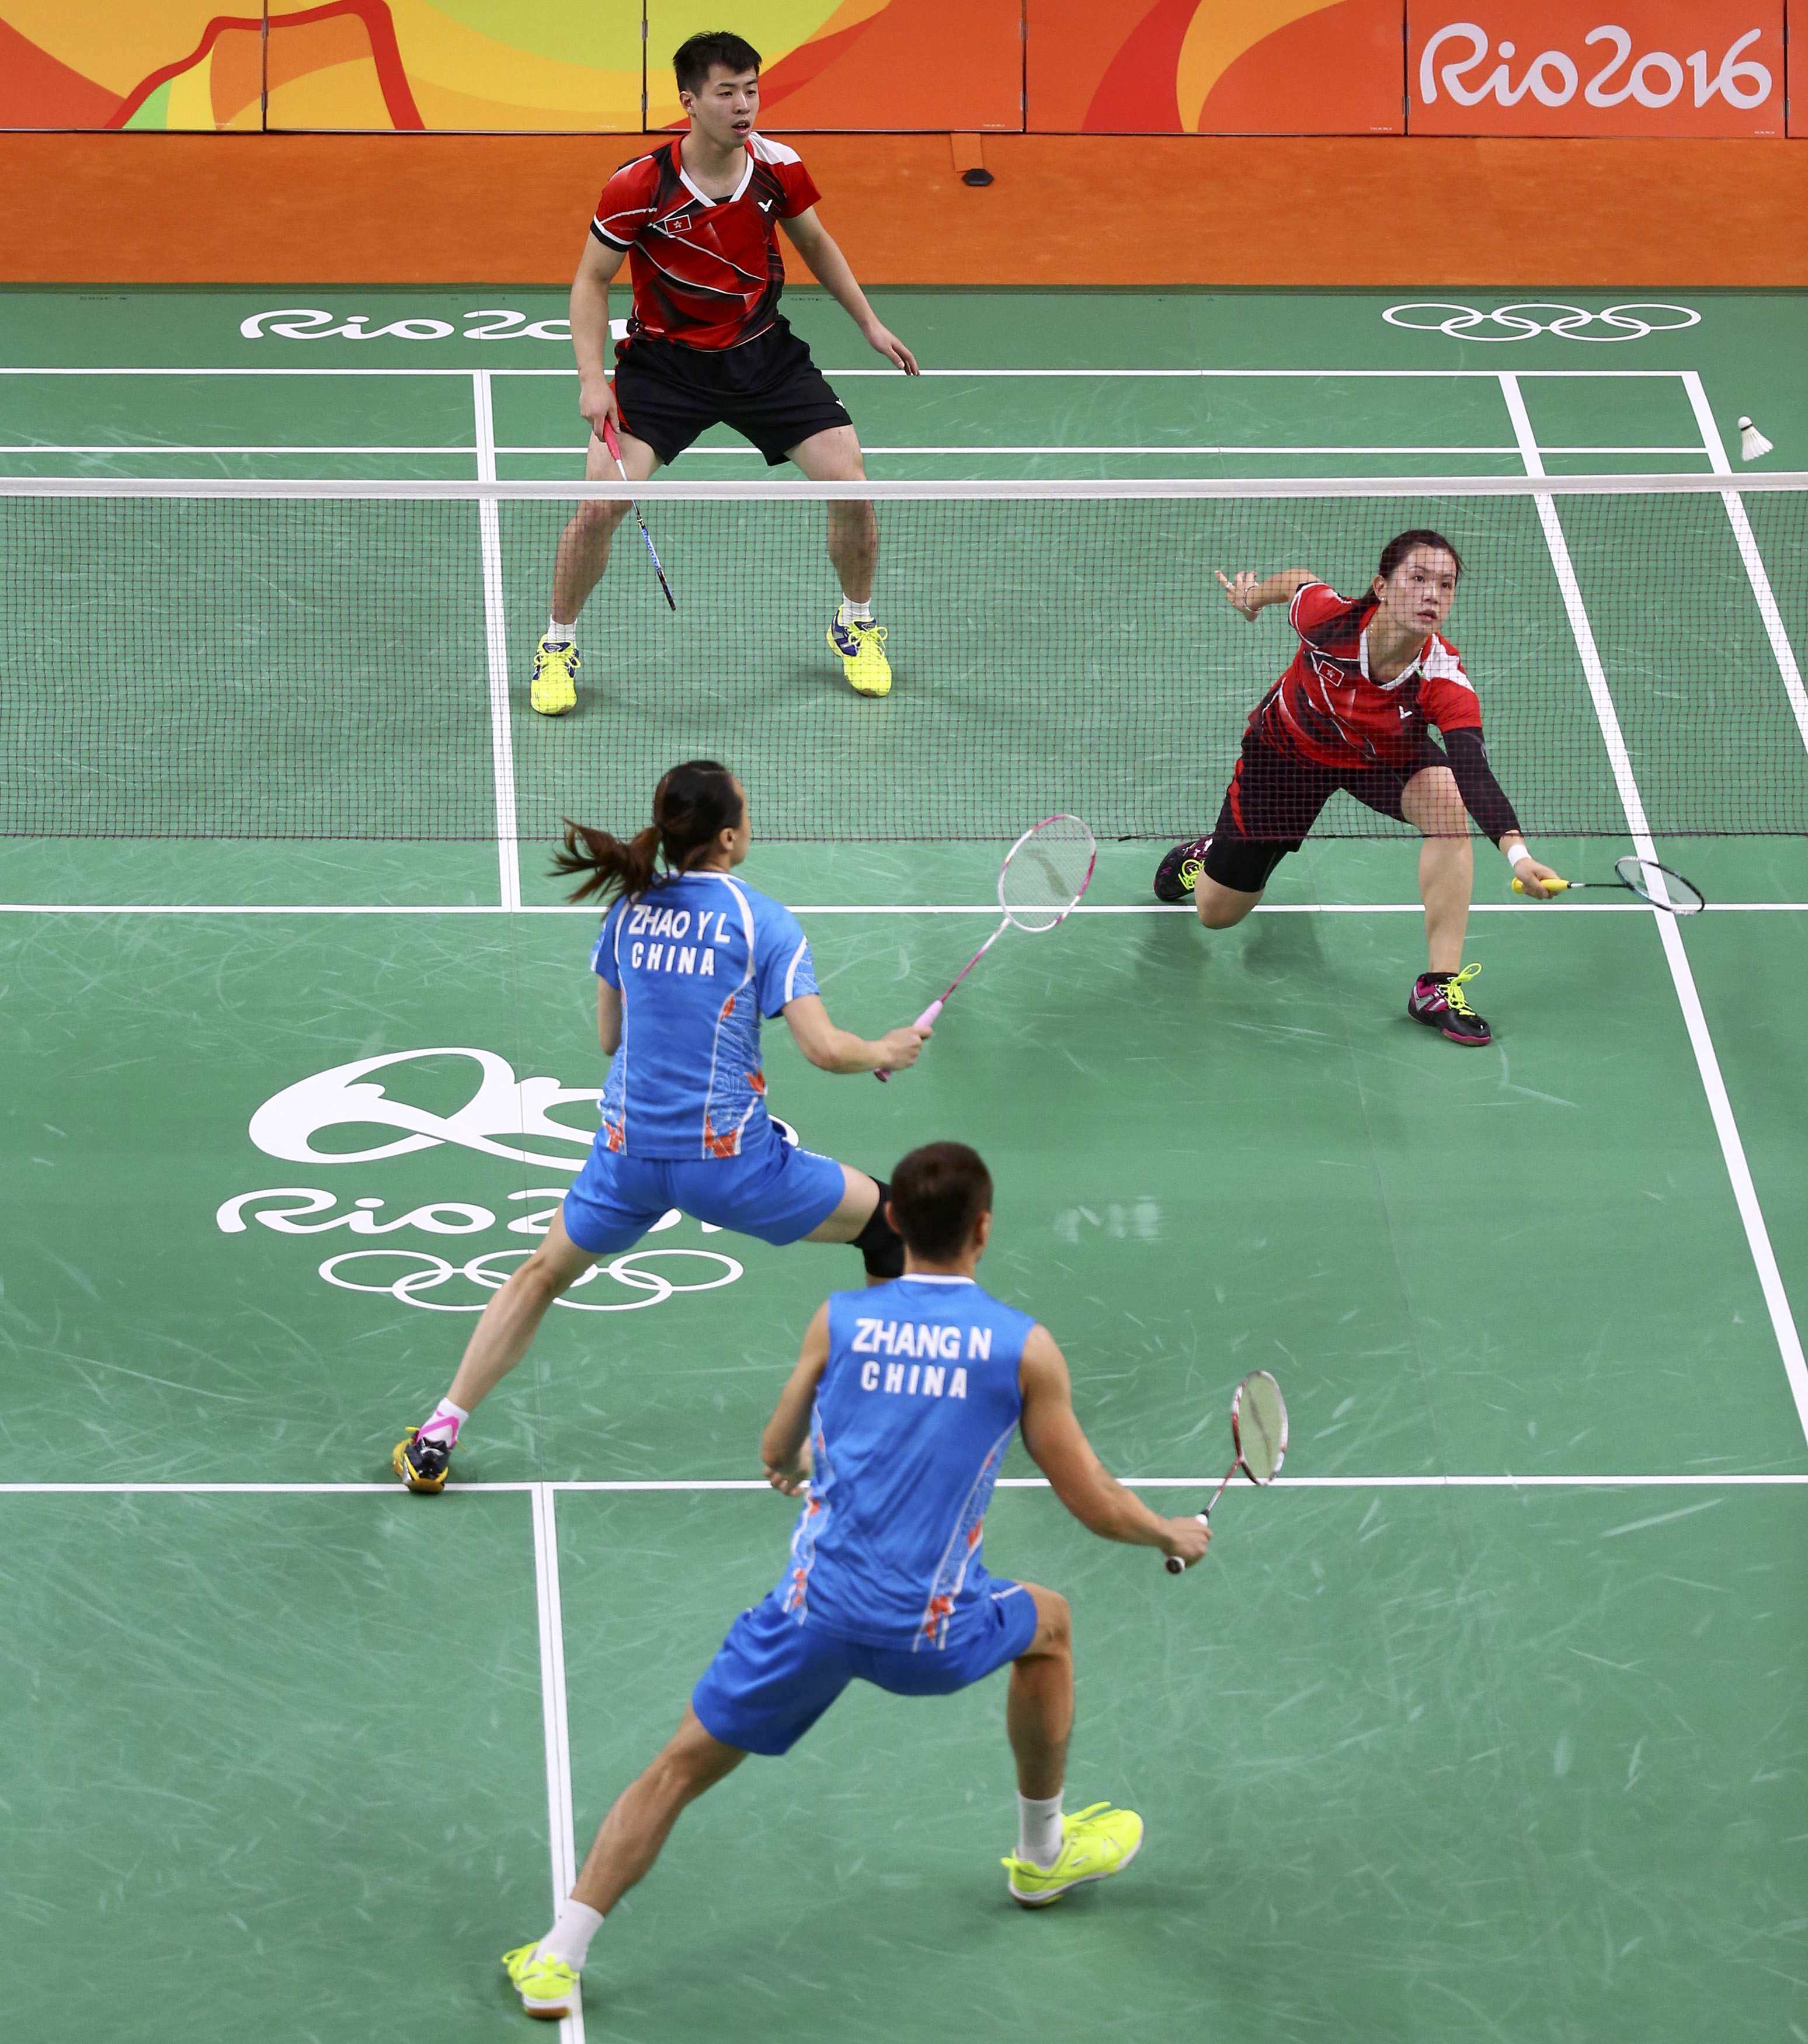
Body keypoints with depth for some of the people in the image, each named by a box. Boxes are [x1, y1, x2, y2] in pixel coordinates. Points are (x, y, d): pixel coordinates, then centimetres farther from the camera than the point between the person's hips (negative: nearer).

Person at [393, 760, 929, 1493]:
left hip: (628, 1154, 4)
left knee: (543, 1273, 26)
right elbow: (824, 1048, -14)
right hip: (730, 1159, -4)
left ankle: (438, 1436, 20)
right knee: (888, 1221, 16)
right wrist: (886, 1052, 5)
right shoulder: (763, 921, -9)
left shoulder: (628, 910, 4)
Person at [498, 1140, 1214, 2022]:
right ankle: (1044, 1854, 47)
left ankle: (557, 1960, 4)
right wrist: (1175, 1536, 25)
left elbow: (776, 1453, 18)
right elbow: (1096, 1505, 3)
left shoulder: (840, 1321, 3)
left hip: (812, 1612, 1)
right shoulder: (1024, 1347, -2)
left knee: (679, 1768, 14)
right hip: (931, 1634, -1)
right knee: (1048, 1623, 31)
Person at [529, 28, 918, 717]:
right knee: (599, 501, -18)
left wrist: (870, 323, 11)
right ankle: (558, 647, 7)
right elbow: (592, 280, -8)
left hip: (764, 355, 3)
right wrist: (591, 377, -18)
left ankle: (856, 625, 22)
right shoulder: (638, 188, -20)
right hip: (664, 362, -3)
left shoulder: (778, 168, -11)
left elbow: (815, 244, 11)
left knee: (850, 486, -7)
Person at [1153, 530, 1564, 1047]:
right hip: (1288, 747, 0)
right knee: (1217, 913, 10)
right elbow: (1299, 581, -11)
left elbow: (1473, 771, -49)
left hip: (1384, 757, 0)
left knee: (1447, 801, -35)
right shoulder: (1329, 617, -36)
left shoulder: (1443, 677, -38)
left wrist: (1515, 850, -65)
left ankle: (1438, 987, -26)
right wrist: (1255, 593, 9)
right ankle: (1204, 856, 50)